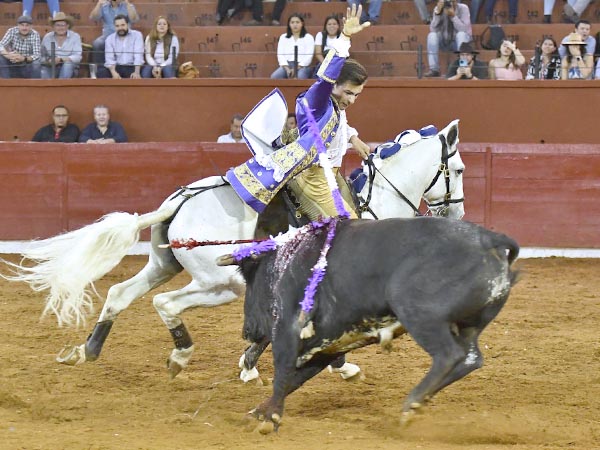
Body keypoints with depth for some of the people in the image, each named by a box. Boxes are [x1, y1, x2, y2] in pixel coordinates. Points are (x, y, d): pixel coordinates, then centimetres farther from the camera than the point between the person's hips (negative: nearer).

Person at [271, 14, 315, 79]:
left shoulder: (308, 37, 8)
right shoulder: (283, 37, 16)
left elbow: (309, 56, -2)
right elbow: (280, 55, 6)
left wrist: (296, 69, -15)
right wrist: (287, 69, -12)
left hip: (302, 66, -3)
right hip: (286, 65, 3)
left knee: (300, 77, -38)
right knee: (274, 77, -29)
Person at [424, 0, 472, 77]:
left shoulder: (463, 8, -16)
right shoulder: (438, 9, -10)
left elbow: (464, 30, -27)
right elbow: (433, 29, -19)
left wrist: (453, 16, -37)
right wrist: (437, 13, -30)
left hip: (459, 41, -2)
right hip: (444, 41, 2)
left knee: (461, 34, -34)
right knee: (432, 35, -26)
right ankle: (434, 69, -28)